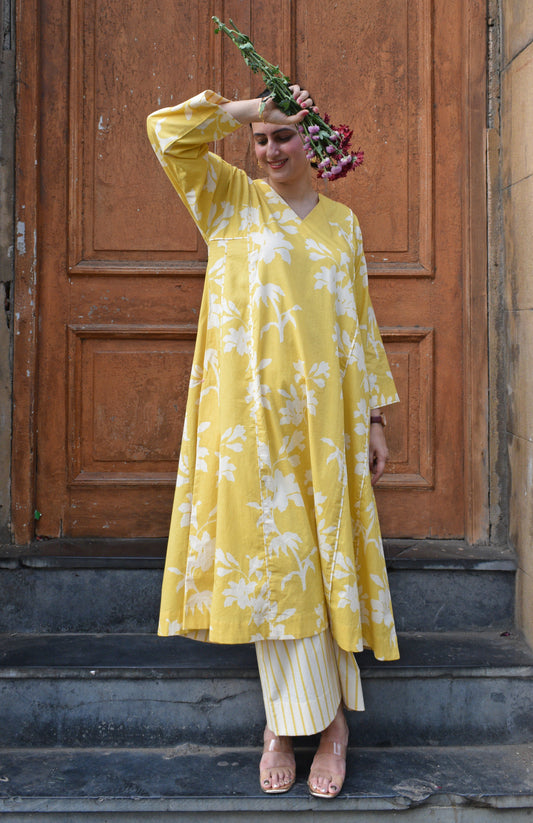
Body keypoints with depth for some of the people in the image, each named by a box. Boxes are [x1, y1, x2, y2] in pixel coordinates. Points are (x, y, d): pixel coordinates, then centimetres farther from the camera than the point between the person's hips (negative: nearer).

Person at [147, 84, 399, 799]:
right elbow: (169, 131, -4)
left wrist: (375, 416, 10)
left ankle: (304, 720, 15)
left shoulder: (343, 223, 14)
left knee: (322, 554, 2)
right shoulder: (232, 200, 8)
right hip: (250, 411, -1)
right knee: (269, 556, -2)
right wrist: (245, 111, -2)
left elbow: (361, 322, 13)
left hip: (325, 413, 2)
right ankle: (313, 719, 10)